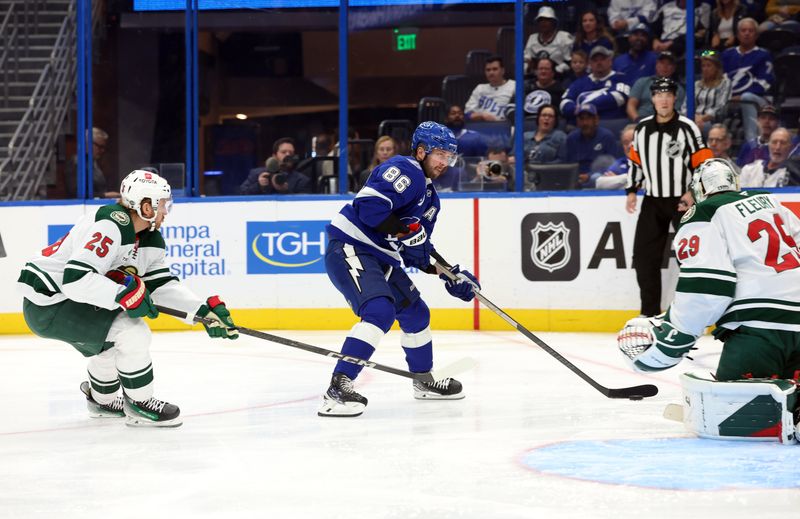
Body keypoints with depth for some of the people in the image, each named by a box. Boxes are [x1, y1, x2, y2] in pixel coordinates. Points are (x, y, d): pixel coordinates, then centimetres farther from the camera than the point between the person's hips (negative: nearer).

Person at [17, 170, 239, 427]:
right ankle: (139, 405, -2)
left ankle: (102, 399, 51)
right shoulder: (111, 226, -25)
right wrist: (125, 293, -30)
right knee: (133, 332, -18)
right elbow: (75, 279, -32)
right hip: (48, 305, -11)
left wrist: (204, 310, -3)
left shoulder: (150, 238, 6)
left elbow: (162, 285, 8)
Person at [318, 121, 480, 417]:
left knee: (415, 313, 21)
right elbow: (370, 206, -26)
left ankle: (423, 381, 42)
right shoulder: (405, 171, -12)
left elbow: (419, 251, 23)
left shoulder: (430, 197, 19)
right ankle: (338, 388, -34)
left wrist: (451, 274, 13)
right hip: (350, 249, -11)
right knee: (380, 310, -29)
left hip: (381, 259, 11)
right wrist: (406, 231, -25)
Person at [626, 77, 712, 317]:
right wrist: (632, 191, 10)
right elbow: (635, 161, 16)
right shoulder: (642, 128, 6)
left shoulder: (687, 128, -9)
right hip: (652, 200, 5)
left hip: (683, 200, -5)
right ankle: (650, 312, 14)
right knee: (644, 255, 4)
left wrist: (693, 193, -16)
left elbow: (703, 163, -9)